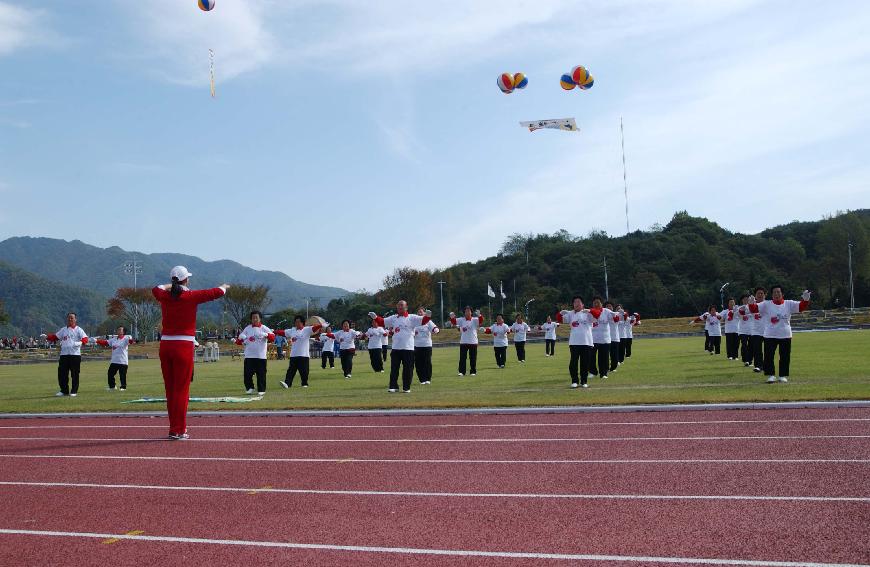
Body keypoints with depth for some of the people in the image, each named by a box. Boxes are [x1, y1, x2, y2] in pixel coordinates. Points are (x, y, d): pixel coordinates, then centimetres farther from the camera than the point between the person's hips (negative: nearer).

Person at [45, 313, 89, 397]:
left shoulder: (78, 330, 2)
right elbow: (55, 337, 13)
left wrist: (80, 343, -30)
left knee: (75, 374, -1)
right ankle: (64, 390, 17)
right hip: (64, 354, 4)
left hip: (75, 354, -4)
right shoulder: (63, 330, 17)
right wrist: (48, 337, -7)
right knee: (62, 373, 4)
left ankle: (74, 391, 8)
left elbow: (85, 339, -9)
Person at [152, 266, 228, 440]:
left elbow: (156, 289, 30)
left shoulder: (164, 296, 6)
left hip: (165, 345, 5)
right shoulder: (191, 296, -7)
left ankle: (174, 427, 19)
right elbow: (216, 293, 1)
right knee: (181, 389, -1)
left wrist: (171, 285, 47)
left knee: (170, 388, 12)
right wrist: (224, 287, 22)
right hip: (183, 346, -5)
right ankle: (178, 431, -1)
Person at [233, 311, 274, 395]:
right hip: (249, 356, 2)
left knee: (261, 374, 0)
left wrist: (266, 335, -32)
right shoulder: (247, 329, 10)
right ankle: (249, 388, 17)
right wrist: (240, 338, -14)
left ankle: (261, 390, 11)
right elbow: (238, 341, 9)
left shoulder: (264, 328, 3)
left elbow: (273, 337, -12)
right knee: (247, 374, -2)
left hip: (261, 356, -2)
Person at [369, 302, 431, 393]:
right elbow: (382, 322, 11)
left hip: (408, 348, -3)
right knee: (394, 368, 4)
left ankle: (406, 387, 11)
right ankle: (393, 387, 10)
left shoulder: (412, 318, 0)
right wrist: (375, 317, -6)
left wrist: (427, 316, -28)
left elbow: (423, 321, -9)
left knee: (408, 369, 2)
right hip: (396, 348, 3)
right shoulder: (393, 318, 11)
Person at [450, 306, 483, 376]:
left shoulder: (474, 320, 0)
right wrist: (452, 317, -27)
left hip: (473, 342, -1)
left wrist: (479, 315, -39)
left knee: (473, 358, 5)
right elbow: (454, 322, -4)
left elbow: (481, 321, -17)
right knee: (462, 357, 0)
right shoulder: (461, 320, 5)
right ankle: (462, 371, 4)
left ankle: (473, 372, 13)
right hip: (463, 342, 1)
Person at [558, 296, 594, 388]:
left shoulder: (587, 313, 3)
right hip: (574, 342, 1)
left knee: (585, 363, 5)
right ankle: (574, 381, 7)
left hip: (586, 342, -1)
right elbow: (560, 319, 3)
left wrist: (590, 311, -33)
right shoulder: (570, 314, 10)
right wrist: (561, 313, -18)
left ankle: (584, 382, 15)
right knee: (573, 362, -3)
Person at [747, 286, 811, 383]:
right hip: (770, 335, -1)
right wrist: (751, 303, -35)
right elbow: (754, 309, -12)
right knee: (768, 356, -4)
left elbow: (801, 307, -6)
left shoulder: (789, 304, 2)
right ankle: (771, 375, 5)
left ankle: (783, 376, 18)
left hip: (785, 335, 1)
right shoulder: (766, 304, -3)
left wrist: (805, 300, -27)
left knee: (785, 357, 7)